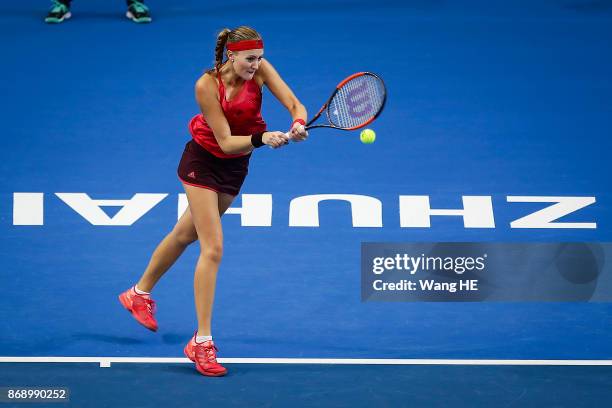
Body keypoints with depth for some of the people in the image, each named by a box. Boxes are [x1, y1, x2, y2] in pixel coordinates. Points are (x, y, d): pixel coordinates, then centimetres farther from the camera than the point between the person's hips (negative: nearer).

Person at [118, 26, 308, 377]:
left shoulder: (260, 70, -16)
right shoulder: (207, 85, -28)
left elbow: (295, 105, -21)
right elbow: (225, 141, -27)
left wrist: (298, 124, -43)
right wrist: (260, 139, -43)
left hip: (236, 166, 5)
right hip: (204, 161, -5)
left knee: (186, 234, 21)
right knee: (213, 247, -14)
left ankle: (140, 294, 44)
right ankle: (202, 342, -9)